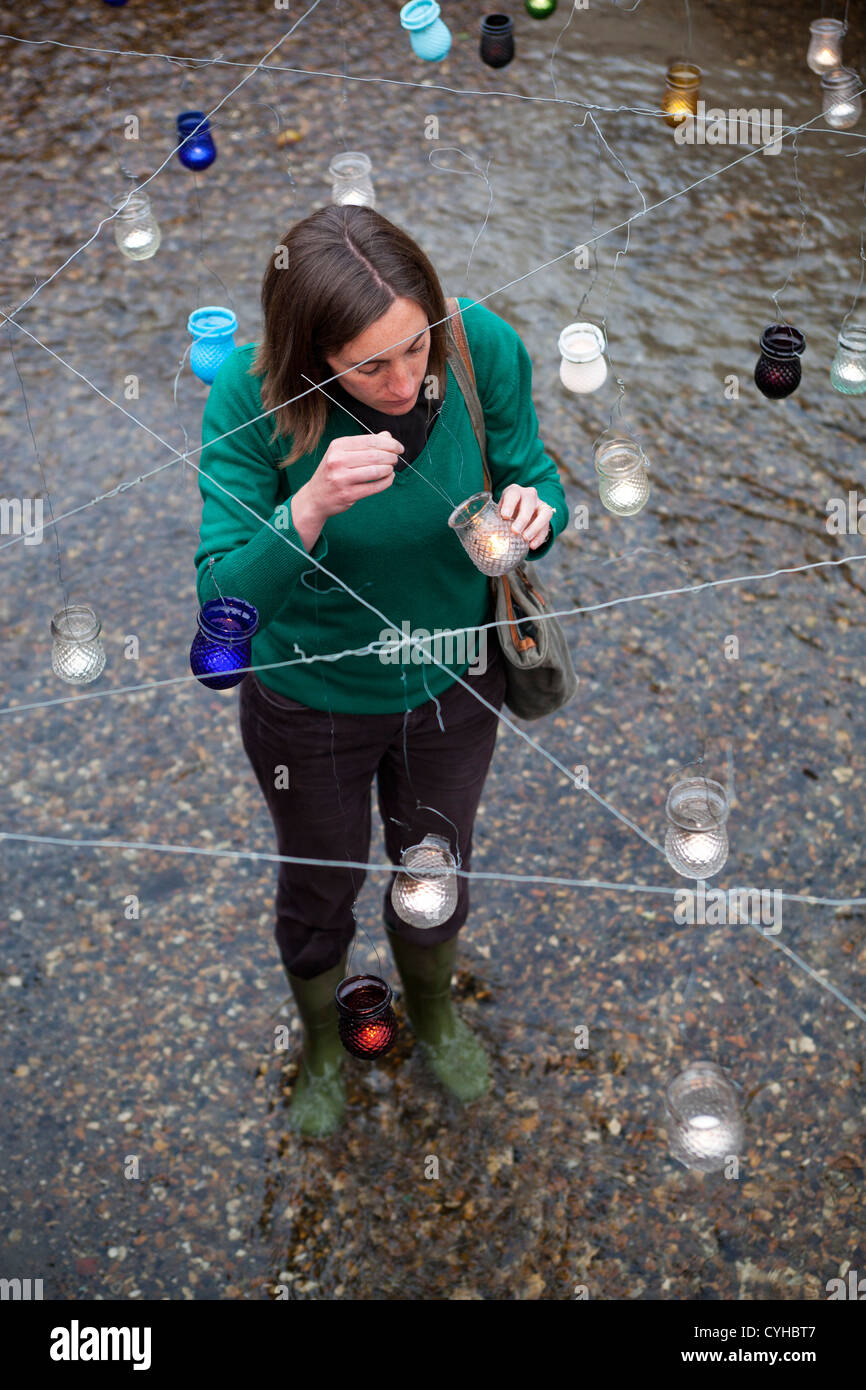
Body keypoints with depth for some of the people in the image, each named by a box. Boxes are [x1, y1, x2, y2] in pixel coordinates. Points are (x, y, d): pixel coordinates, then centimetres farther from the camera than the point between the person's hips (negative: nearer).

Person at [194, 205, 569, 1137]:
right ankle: (320, 1043, 60)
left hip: (452, 683, 2)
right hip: (309, 705, -2)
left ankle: (432, 1011, 64)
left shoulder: (484, 348, -25)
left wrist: (532, 513, -34)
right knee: (319, 890, 25)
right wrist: (310, 509, -48)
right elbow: (224, 600, -30)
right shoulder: (251, 396, -30)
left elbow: (536, 480, -10)